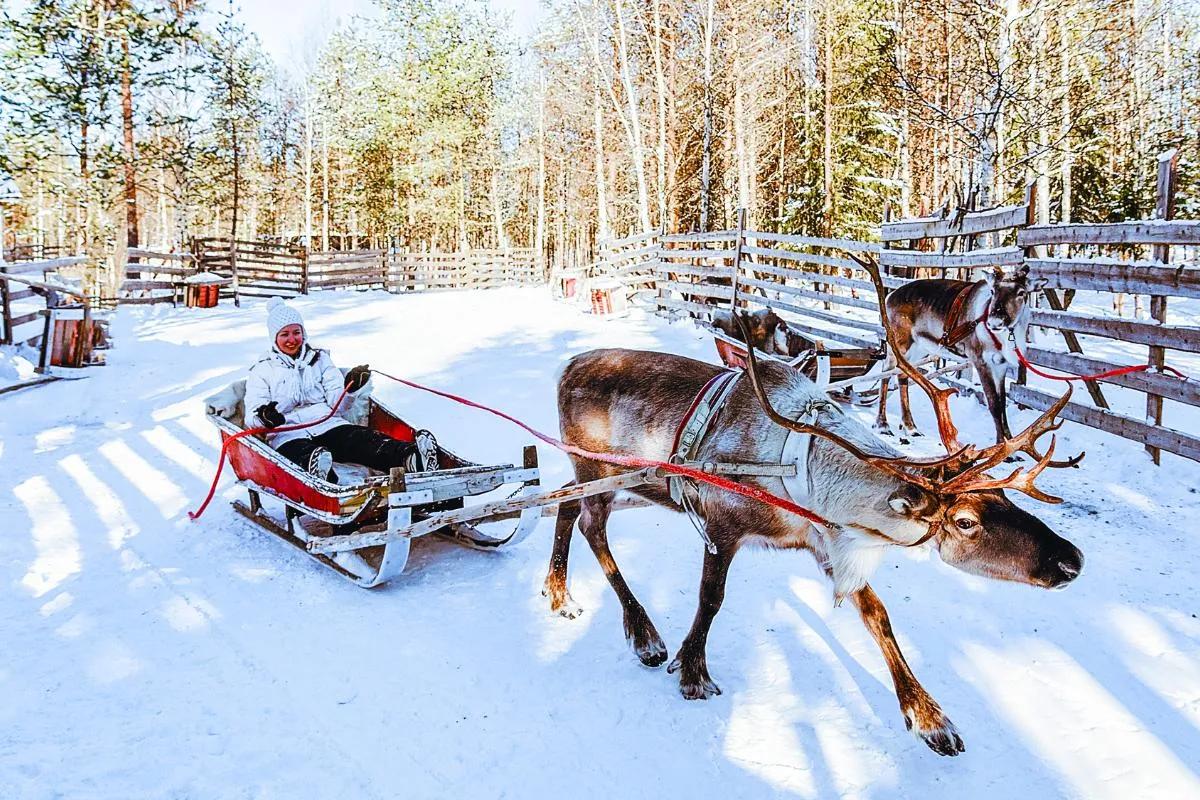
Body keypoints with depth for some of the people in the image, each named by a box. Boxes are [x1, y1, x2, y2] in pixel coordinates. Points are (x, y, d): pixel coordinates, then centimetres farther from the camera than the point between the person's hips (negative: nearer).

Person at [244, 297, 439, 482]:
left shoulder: (319, 359, 24)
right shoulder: (262, 371, 19)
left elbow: (336, 405, 14)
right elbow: (251, 419, 7)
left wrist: (349, 390, -10)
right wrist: (263, 417, -18)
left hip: (327, 425, 2)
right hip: (288, 436, -1)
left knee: (364, 439, -33)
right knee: (302, 452, -40)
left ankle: (411, 457, -62)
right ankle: (317, 471, -77)